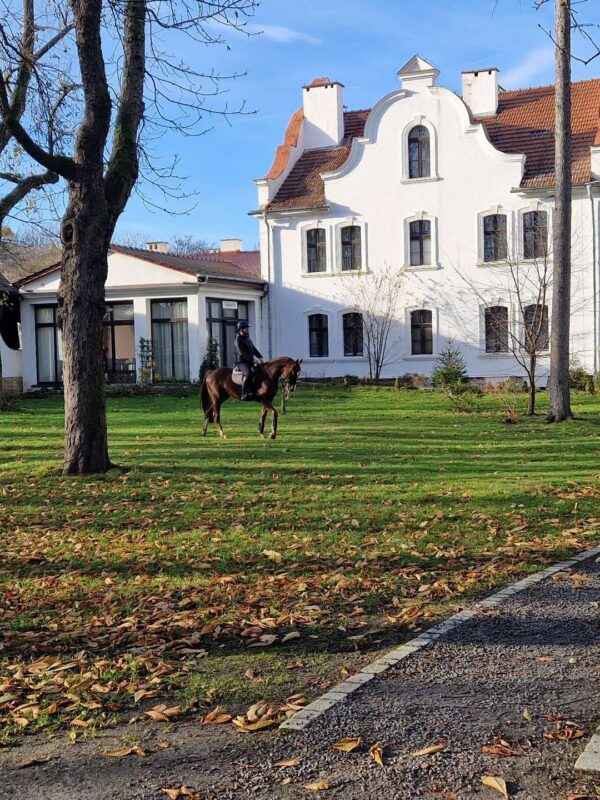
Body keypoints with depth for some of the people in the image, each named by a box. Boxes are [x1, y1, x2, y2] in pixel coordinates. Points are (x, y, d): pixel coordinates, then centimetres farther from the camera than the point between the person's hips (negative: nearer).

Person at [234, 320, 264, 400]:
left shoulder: (248, 339, 20)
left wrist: (260, 357, 3)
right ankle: (244, 394, -33)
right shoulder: (238, 340, -8)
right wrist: (252, 360, -24)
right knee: (249, 373, -34)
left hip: (250, 362, 9)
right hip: (241, 362, -9)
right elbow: (242, 353, -18)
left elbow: (254, 350, 21)